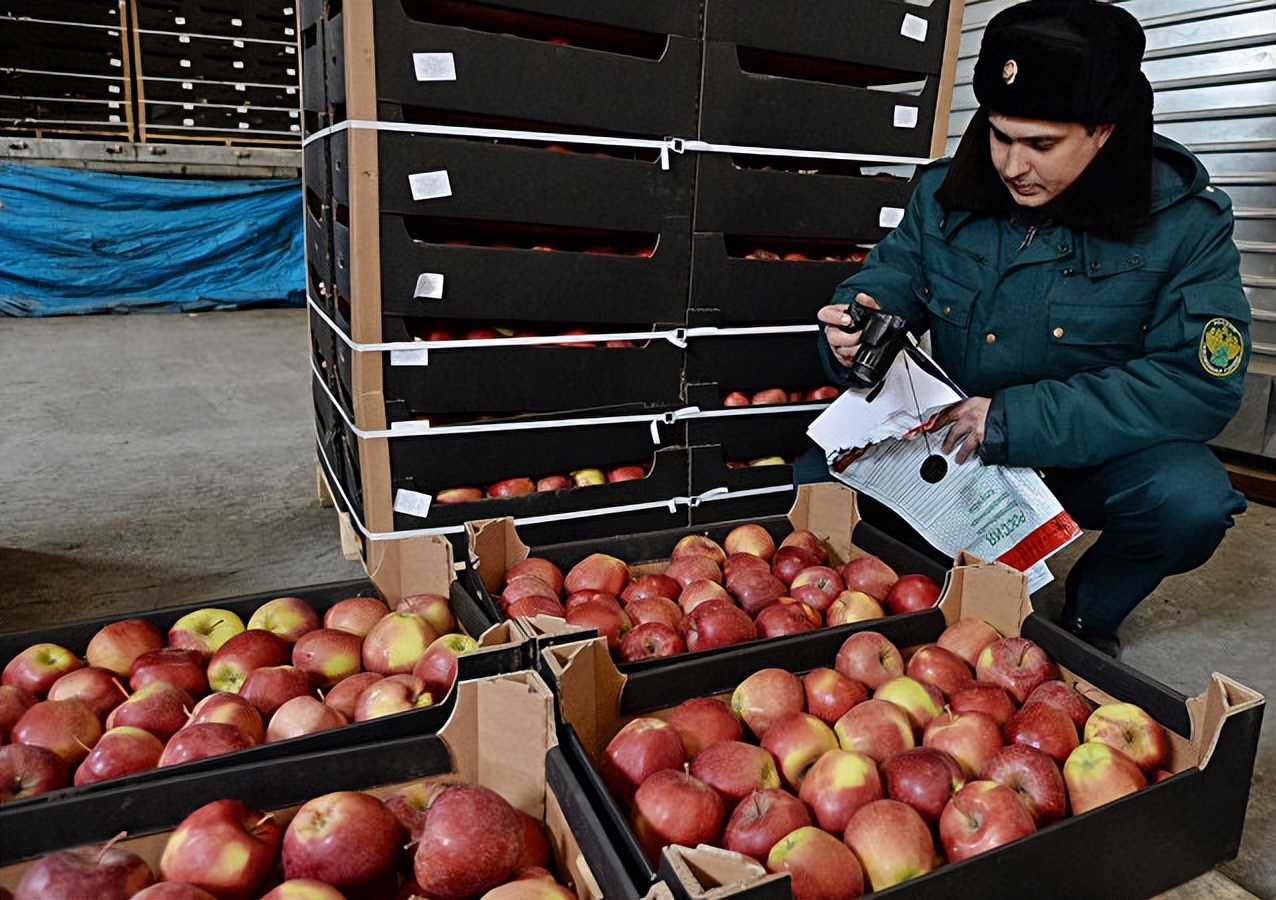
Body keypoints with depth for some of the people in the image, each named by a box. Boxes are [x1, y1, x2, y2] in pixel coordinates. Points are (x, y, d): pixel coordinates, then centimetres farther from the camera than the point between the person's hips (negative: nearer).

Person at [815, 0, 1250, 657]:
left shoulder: (1186, 220, -14)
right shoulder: (944, 193, -5)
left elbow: (1201, 383, -19)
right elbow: (887, 279, 1)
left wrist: (1016, 419, -27)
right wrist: (857, 332, -27)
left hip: (1097, 457, -2)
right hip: (951, 442, 3)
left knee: (1190, 500, -33)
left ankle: (1088, 616, 3)